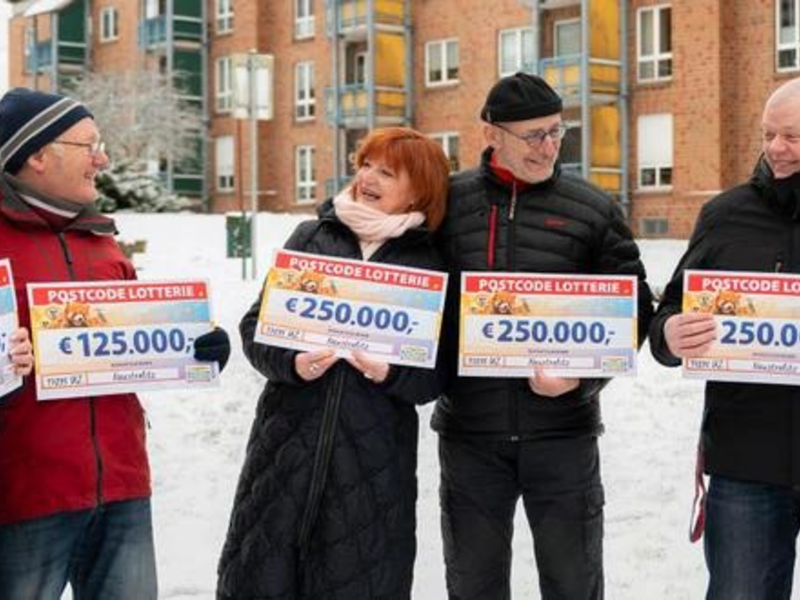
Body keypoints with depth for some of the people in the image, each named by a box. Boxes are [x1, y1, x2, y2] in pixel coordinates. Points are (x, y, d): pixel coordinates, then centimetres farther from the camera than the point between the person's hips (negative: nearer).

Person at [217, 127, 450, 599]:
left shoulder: (430, 266, 4)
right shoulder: (311, 237, 8)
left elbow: (437, 376, 2)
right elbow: (257, 325, 6)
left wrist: (392, 375, -17)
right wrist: (290, 363, -12)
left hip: (374, 461, -1)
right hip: (287, 445, 1)